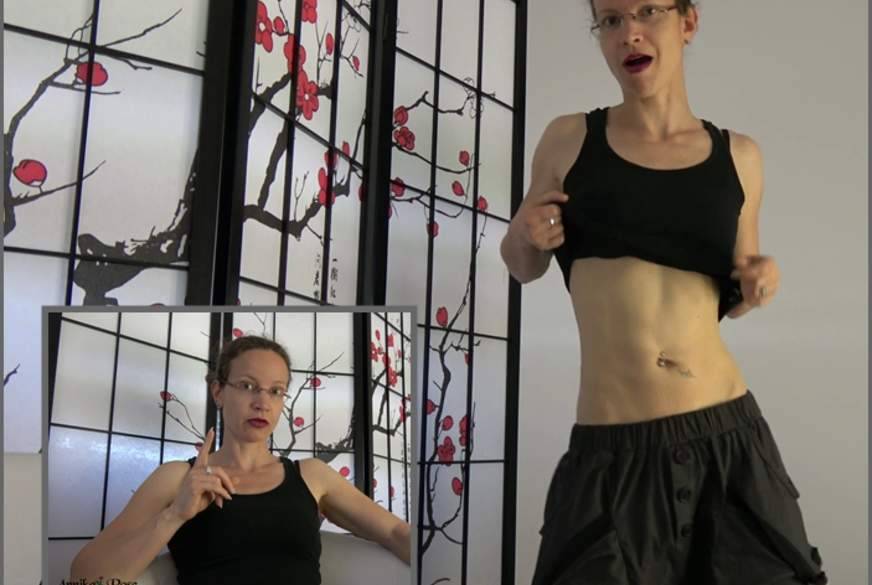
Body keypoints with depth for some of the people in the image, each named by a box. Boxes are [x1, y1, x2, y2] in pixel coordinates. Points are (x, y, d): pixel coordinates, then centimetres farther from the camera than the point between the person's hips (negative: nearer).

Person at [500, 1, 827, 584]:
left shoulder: (738, 156, 7)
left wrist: (759, 283, -3)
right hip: (614, 453, -2)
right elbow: (525, 267, 15)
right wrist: (525, 236, -7)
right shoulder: (569, 139, 2)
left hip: (729, 437, 2)